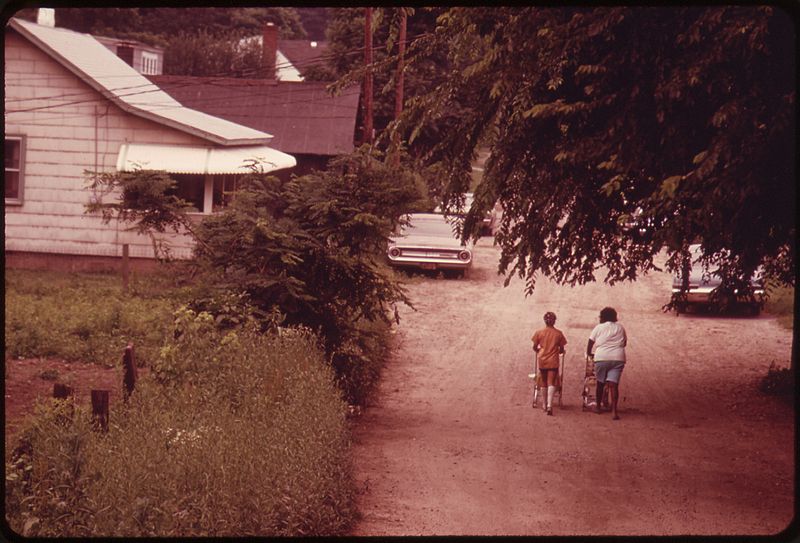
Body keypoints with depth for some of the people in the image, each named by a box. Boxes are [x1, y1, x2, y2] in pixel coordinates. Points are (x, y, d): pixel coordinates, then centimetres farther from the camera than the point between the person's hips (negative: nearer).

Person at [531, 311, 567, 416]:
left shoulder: (539, 333, -2)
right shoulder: (558, 333, -3)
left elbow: (534, 347, 2)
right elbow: (561, 349, 1)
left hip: (542, 360, 2)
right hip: (553, 361, -2)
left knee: (543, 383, 16)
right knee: (551, 383, -5)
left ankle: (545, 405, 25)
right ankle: (549, 405, -21)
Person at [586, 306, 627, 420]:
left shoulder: (599, 328, 4)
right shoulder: (620, 328, 12)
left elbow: (590, 343, 8)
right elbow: (624, 343, 21)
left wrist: (588, 353, 26)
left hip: (601, 358, -1)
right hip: (618, 358, 1)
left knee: (600, 383, 15)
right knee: (613, 384, -5)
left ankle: (598, 407, 28)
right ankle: (614, 410, -18)